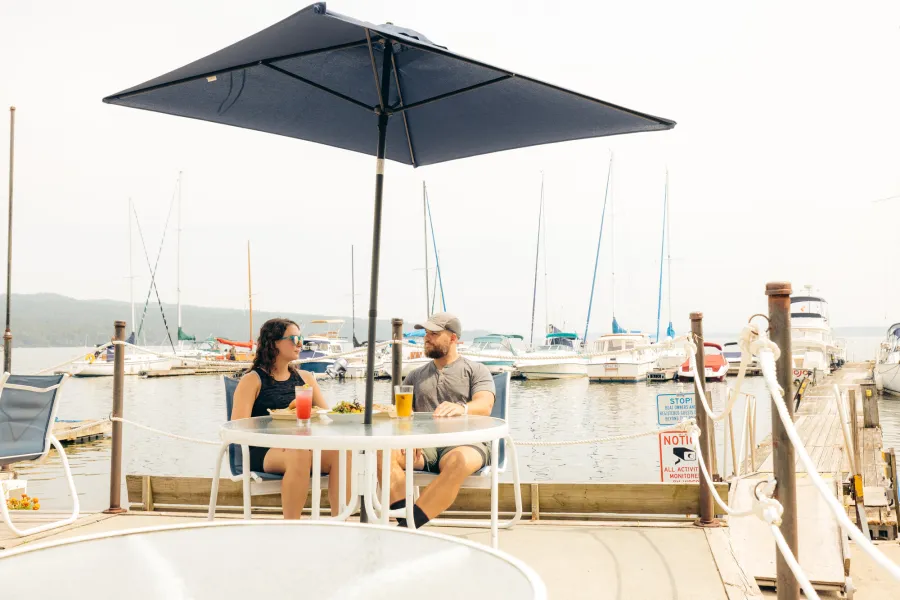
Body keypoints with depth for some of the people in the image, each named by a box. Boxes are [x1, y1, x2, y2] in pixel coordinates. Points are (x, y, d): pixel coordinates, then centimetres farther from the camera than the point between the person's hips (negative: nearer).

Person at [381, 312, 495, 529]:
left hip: (465, 442, -3)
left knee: (459, 461, -40)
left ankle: (407, 526, -39)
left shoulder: (476, 371, 12)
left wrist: (461, 408, -33)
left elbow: (484, 406, -7)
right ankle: (405, 517, -37)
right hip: (424, 445, 4)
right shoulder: (415, 376, 25)